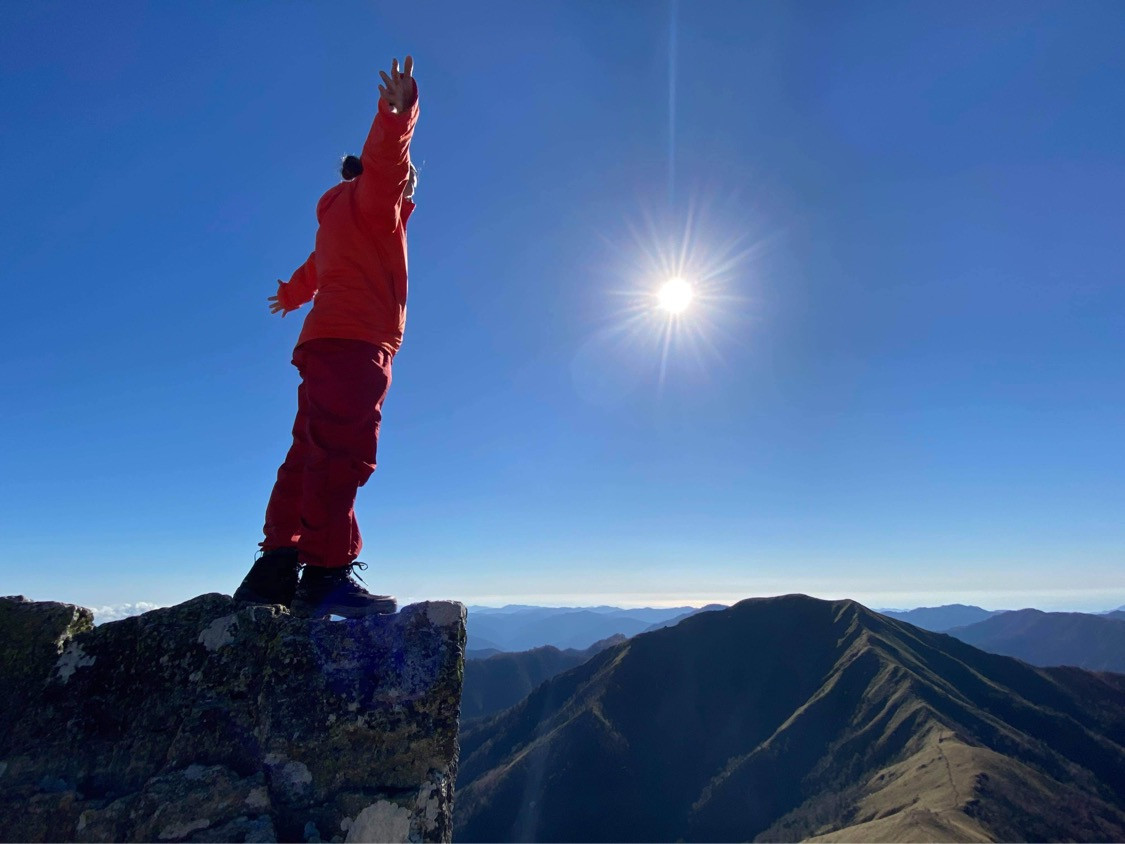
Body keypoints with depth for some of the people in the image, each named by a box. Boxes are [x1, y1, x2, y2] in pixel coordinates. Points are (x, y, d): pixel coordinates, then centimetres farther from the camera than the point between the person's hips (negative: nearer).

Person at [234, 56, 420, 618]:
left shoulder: (341, 217, 35)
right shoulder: (373, 197, 10)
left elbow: (312, 269, 48)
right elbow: (384, 156, -11)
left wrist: (291, 296, 64)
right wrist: (399, 113, -27)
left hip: (327, 344, 10)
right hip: (354, 342, -9)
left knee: (312, 456, 3)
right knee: (343, 453, -21)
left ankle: (276, 569, 2)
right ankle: (327, 572, -27)